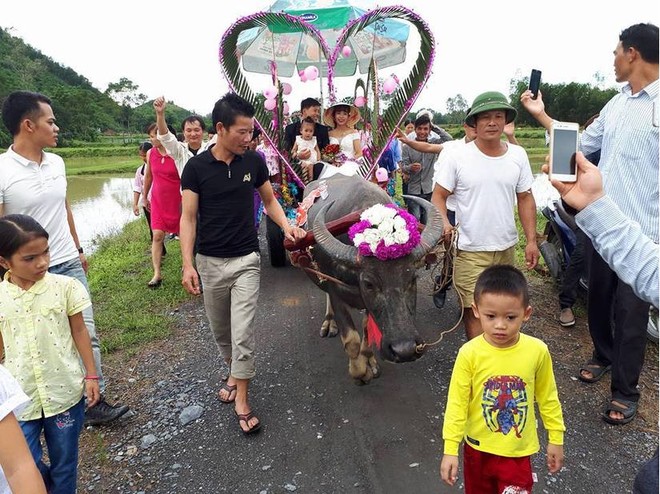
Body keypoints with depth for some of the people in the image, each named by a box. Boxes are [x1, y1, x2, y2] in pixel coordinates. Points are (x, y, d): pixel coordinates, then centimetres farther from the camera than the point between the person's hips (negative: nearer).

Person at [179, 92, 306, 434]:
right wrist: (187, 264, -12)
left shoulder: (254, 162, -2)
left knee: (242, 332, -4)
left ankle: (241, 399, 10)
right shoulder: (196, 167, -8)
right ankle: (234, 371, 41)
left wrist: (287, 227, -8)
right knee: (220, 329, 15)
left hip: (246, 260, 0)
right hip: (209, 261, 0)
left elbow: (269, 201, 10)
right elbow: (188, 218, -5)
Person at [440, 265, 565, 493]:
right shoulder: (469, 354, -21)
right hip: (478, 447, 1)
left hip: (518, 451, 0)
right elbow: (457, 402, -14)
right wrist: (450, 449, -13)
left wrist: (556, 439, 6)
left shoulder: (537, 351, -17)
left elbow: (548, 397, -1)